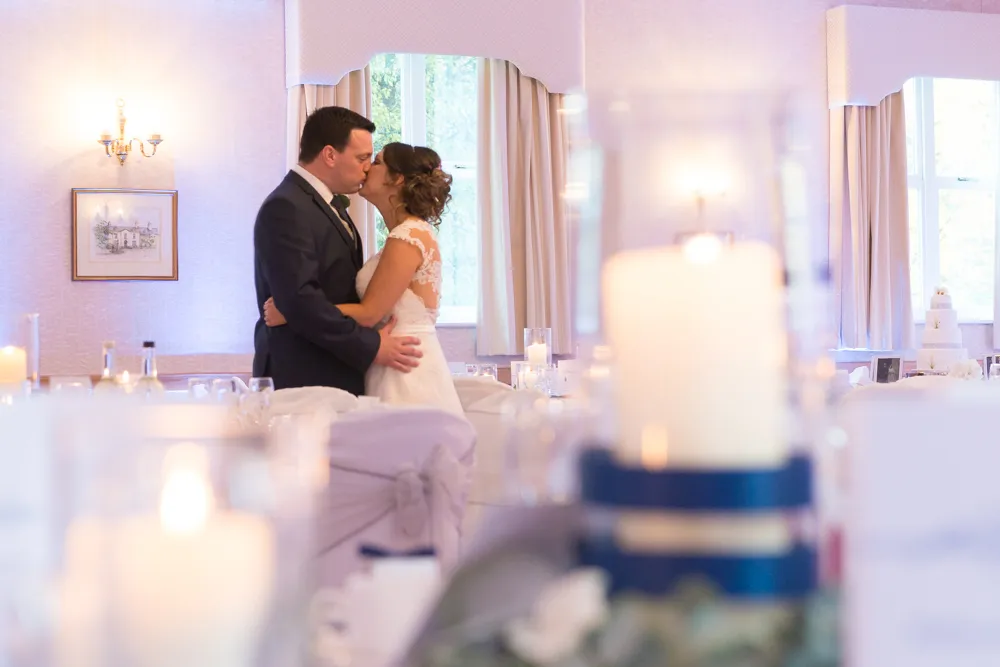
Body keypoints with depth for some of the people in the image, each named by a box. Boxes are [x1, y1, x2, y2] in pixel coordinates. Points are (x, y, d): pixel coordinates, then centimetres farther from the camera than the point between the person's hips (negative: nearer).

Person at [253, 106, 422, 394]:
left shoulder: (327, 203, 16)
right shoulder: (285, 208, -15)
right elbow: (300, 298, -23)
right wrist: (370, 346, -19)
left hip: (334, 373, 9)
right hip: (302, 379, -9)